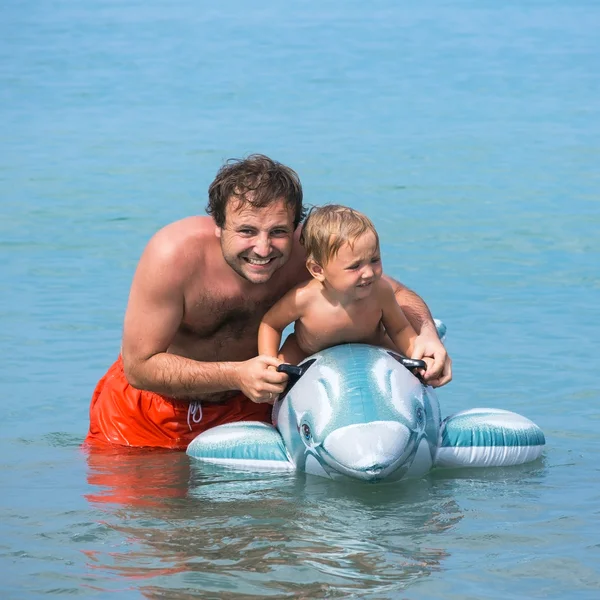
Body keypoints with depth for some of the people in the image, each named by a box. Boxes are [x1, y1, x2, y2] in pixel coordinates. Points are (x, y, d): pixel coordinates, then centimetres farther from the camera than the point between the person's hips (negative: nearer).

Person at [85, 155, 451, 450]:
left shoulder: (308, 253, -26)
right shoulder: (175, 255, -34)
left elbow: (395, 295, -10)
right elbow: (139, 366, -28)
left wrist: (426, 335, -33)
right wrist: (237, 375, -40)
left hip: (246, 407, 3)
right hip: (152, 408, -2)